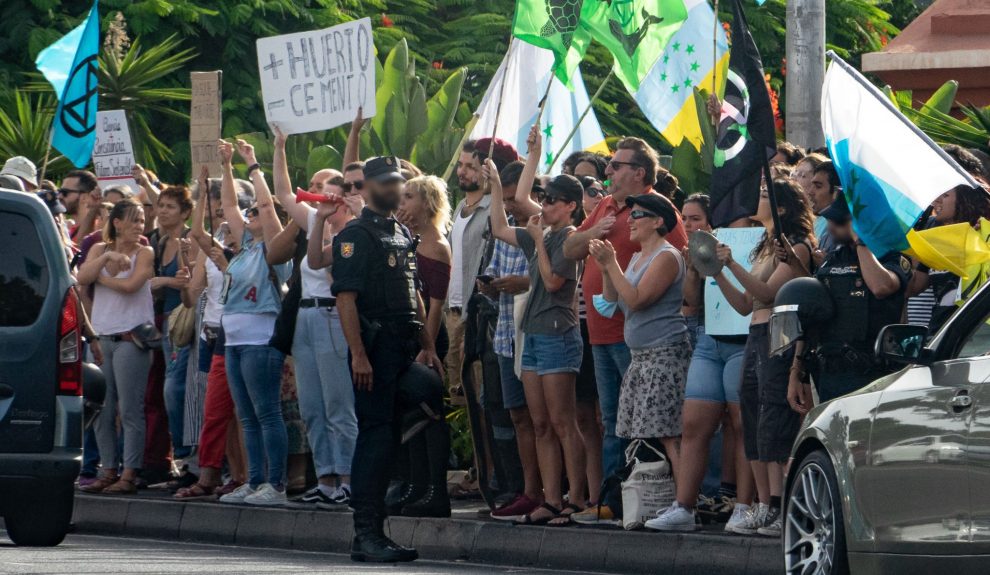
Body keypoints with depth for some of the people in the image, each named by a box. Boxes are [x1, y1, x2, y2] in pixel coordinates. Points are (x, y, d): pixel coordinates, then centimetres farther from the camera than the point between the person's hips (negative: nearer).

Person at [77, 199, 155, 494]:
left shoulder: (144, 253, 1)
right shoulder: (100, 249, 12)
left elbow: (131, 284, -15)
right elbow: (82, 278, -4)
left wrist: (99, 276, -4)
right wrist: (107, 258, -14)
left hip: (130, 338, -5)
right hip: (102, 337, 5)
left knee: (130, 411, -7)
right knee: (102, 411, 5)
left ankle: (129, 475, -6)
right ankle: (109, 471, 12)